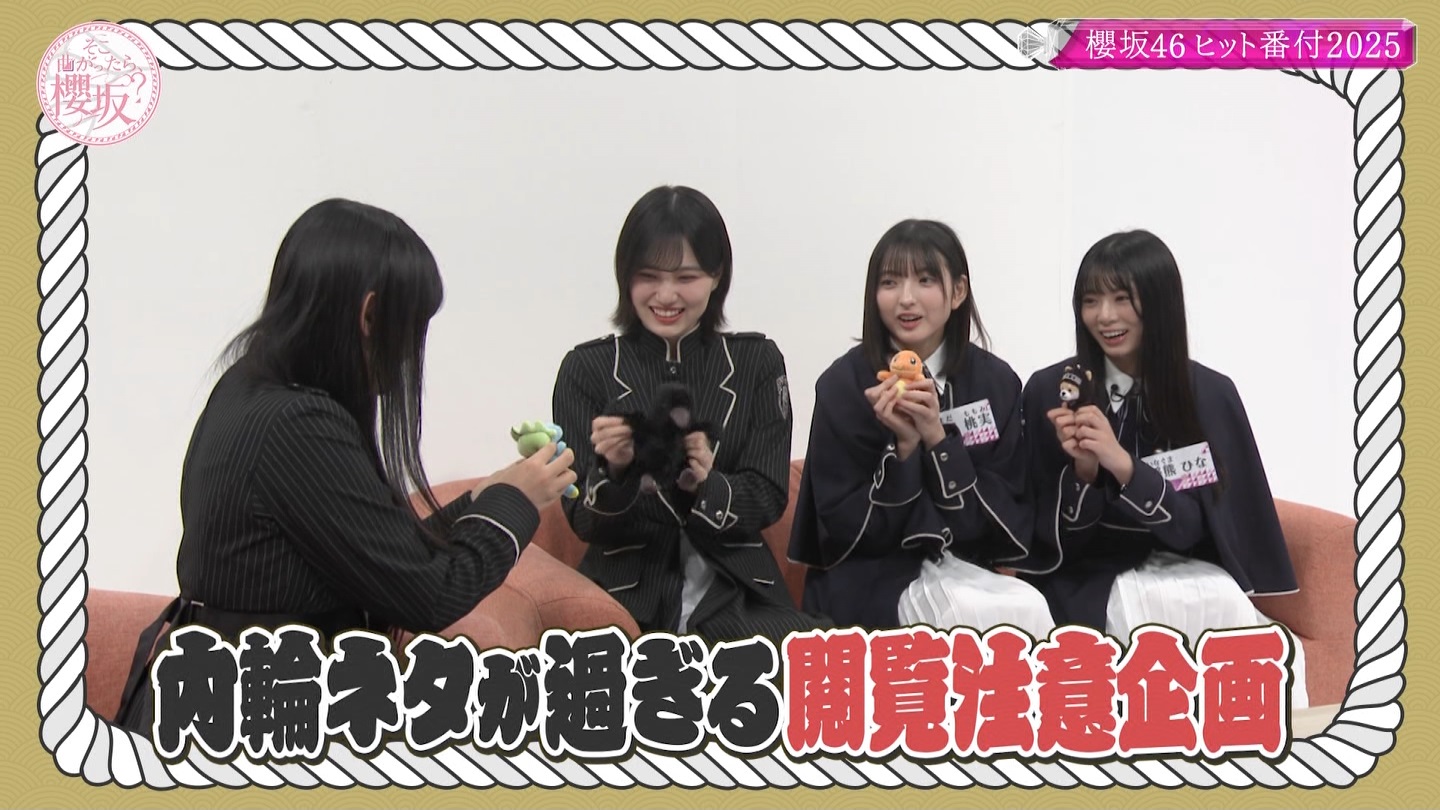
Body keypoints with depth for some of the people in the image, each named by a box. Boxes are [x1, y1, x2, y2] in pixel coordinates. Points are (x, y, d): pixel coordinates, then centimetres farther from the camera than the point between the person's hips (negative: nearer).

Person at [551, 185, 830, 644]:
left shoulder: (757, 361, 6)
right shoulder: (587, 368, 2)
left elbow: (768, 498, 1)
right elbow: (583, 522, 0)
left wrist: (703, 485, -20)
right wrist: (612, 470, -22)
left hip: (737, 593, 3)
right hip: (628, 596, -2)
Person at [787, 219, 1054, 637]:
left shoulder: (997, 381, 0)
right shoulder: (843, 383, -8)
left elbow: (1014, 525, -4)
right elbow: (844, 533, -9)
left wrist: (939, 441, -16)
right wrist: (904, 446, -21)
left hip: (968, 571, 4)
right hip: (867, 582, -4)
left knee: (1029, 610, -30)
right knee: (1002, 617, -32)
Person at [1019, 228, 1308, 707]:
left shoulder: (1212, 395, -3)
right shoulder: (1049, 390, -5)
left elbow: (1193, 526, -7)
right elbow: (1055, 536, -2)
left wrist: (1122, 464, -24)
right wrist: (1084, 471, -24)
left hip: (1182, 573, 2)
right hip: (1087, 579, -1)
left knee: (1225, 605, -31)